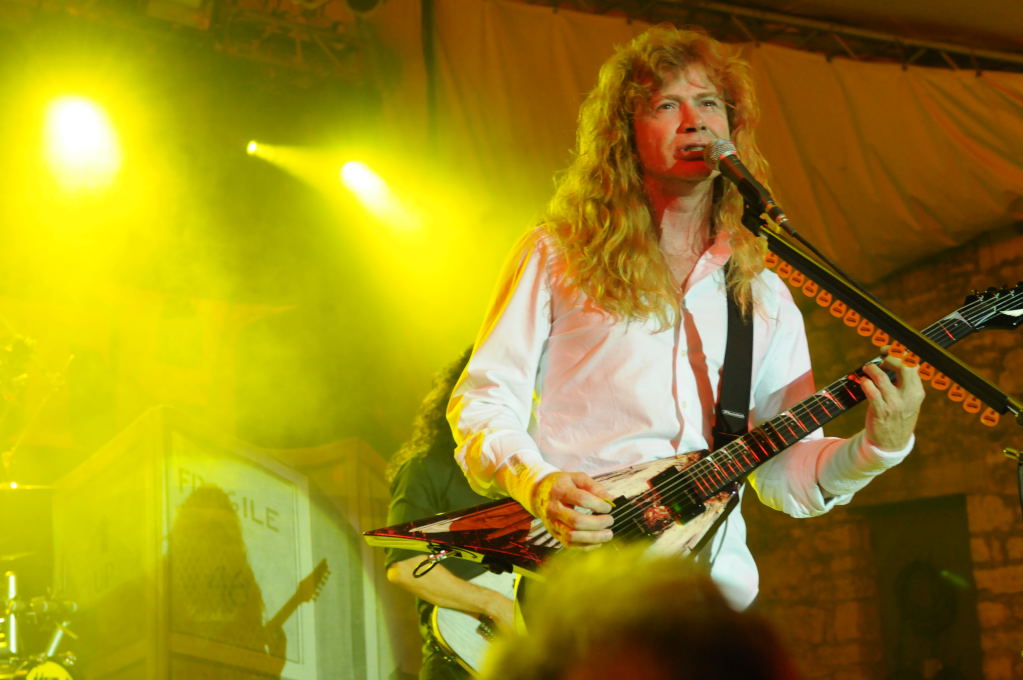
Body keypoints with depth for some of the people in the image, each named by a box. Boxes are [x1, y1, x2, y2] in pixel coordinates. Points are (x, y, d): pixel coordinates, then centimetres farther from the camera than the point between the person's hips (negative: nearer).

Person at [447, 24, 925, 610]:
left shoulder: (764, 295, 17)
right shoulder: (558, 254, 9)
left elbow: (788, 475, 16)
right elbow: (483, 400, 5)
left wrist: (879, 446, -2)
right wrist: (537, 485, -12)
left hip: (710, 579, 3)